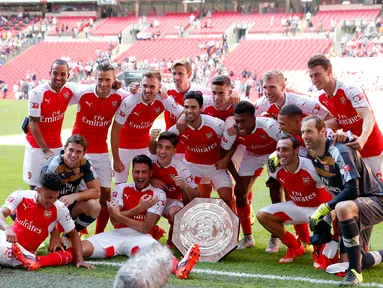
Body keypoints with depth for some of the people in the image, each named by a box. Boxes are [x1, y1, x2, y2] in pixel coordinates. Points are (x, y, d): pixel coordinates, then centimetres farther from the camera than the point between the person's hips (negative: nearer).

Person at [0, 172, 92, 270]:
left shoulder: (60, 209, -11)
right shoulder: (21, 196, -10)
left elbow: (73, 234, -2)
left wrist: (80, 260, -12)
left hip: (25, 251, -3)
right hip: (9, 239, 3)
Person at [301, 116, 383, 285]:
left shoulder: (339, 152, -23)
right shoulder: (311, 155, 1)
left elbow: (352, 190, -30)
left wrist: (324, 208, -26)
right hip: (356, 206, 9)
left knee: (343, 208, -41)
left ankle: (355, 272, -33)